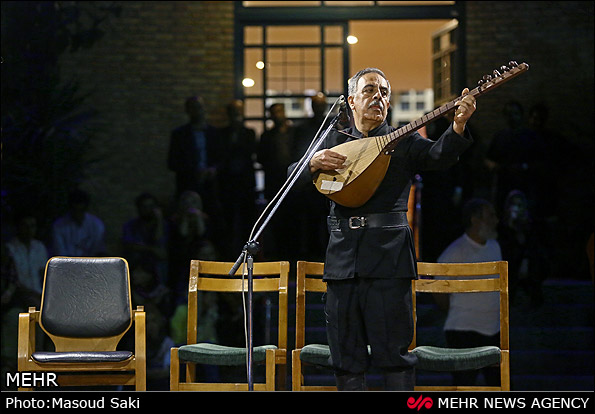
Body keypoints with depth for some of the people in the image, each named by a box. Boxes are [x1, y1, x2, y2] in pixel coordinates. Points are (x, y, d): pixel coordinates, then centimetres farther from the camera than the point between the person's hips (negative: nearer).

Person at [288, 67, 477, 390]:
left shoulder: (403, 142, 10)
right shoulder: (333, 142, 18)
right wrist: (314, 163, -9)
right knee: (346, 354, 6)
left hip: (388, 254, -3)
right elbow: (291, 177, 13)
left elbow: (438, 156, -9)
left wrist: (458, 126, -29)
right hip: (343, 253, 3)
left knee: (393, 350, -5)